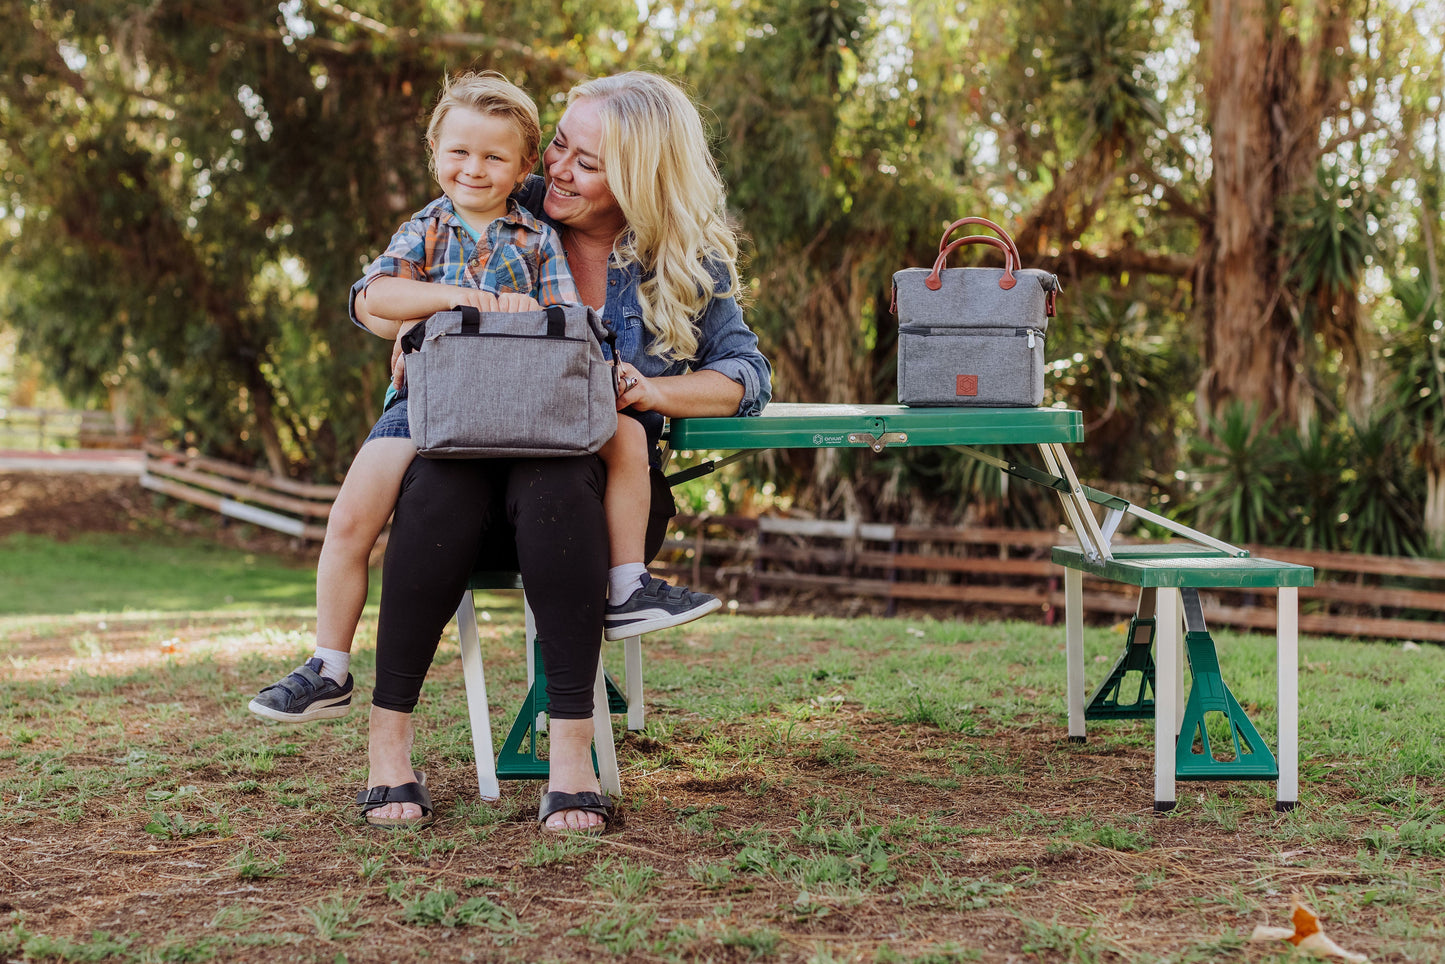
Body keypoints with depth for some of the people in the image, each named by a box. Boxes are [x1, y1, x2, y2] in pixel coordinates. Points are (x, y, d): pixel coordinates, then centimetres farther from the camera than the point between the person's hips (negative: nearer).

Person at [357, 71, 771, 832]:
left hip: (607, 489, -1)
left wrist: (649, 390, -18)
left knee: (551, 484, -38)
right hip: (480, 449, 1)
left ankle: (572, 744, -37)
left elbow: (747, 374, -1)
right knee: (442, 484, -35)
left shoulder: (685, 263, 6)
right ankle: (388, 738, -29)